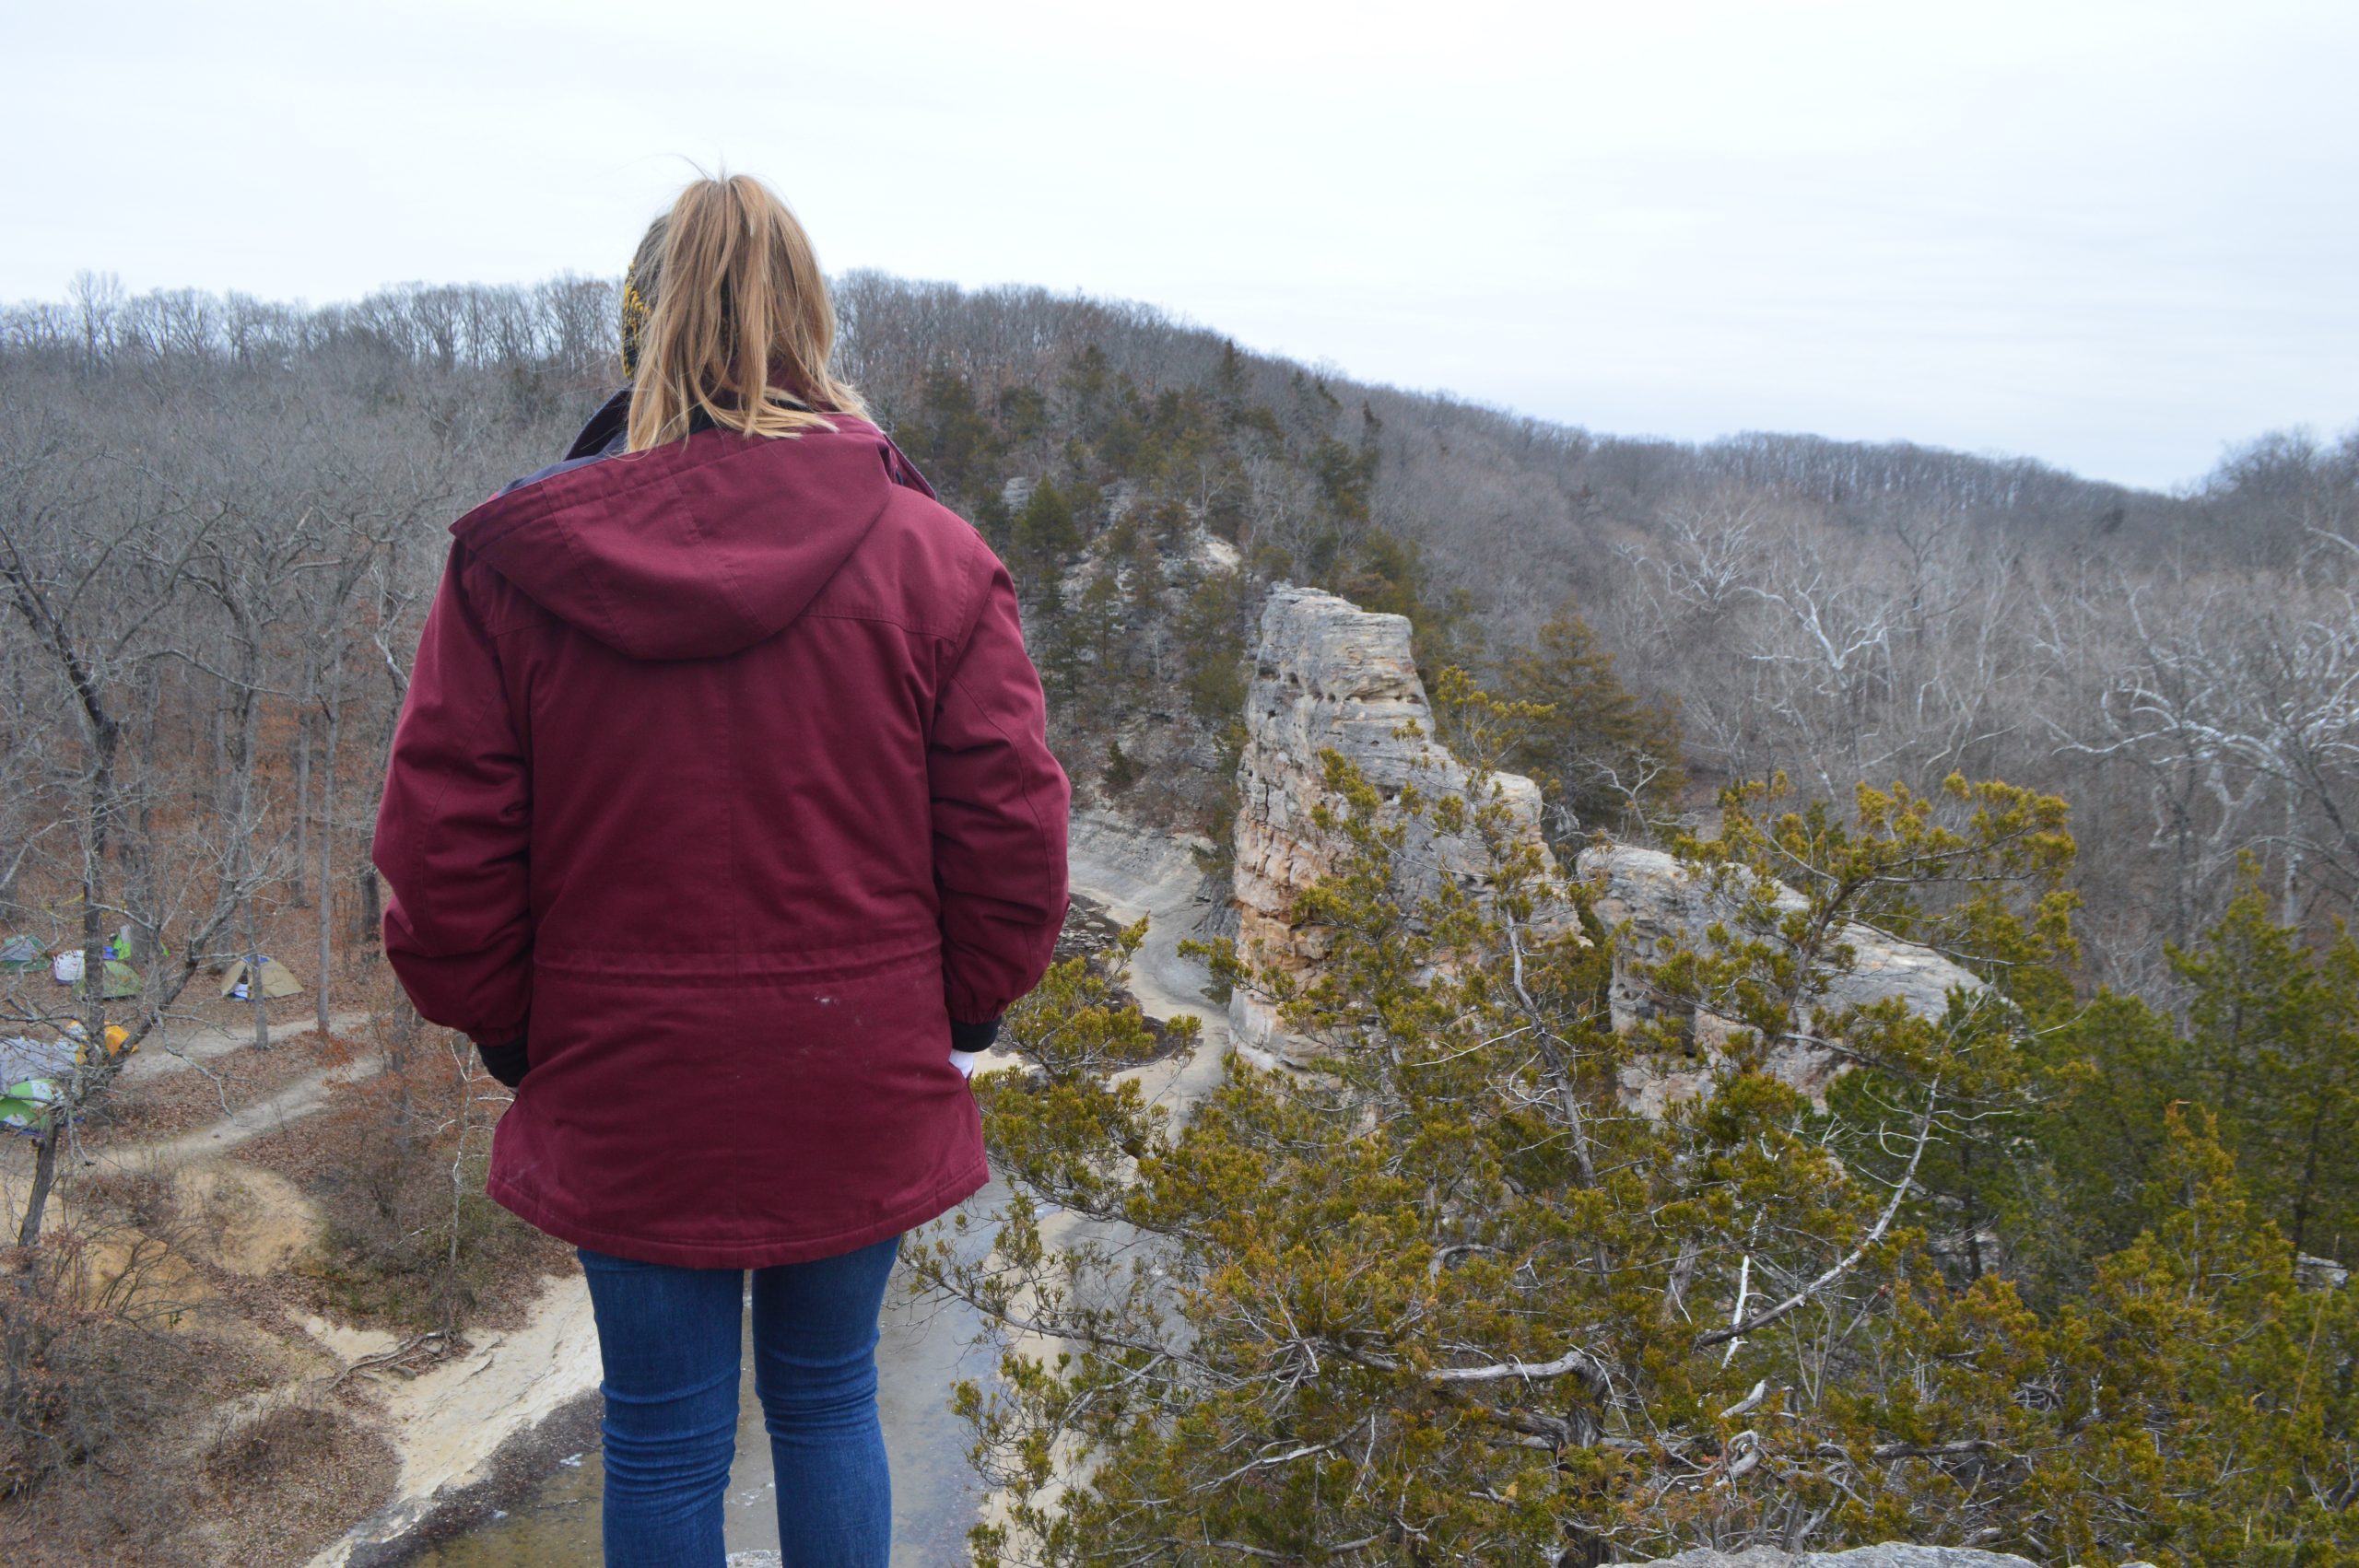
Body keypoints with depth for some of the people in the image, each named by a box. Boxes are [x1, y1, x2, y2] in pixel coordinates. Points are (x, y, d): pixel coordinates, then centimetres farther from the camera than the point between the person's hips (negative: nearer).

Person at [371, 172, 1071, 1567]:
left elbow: (443, 855, -5)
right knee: (827, 1404, 21)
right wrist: (954, 1020, 9)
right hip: (861, 1092, 1)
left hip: (628, 1100, 0)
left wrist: (516, 1039, 11)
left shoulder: (514, 563, -9)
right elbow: (1010, 838, -7)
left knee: (664, 1442, 16)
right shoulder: (931, 554, -9)